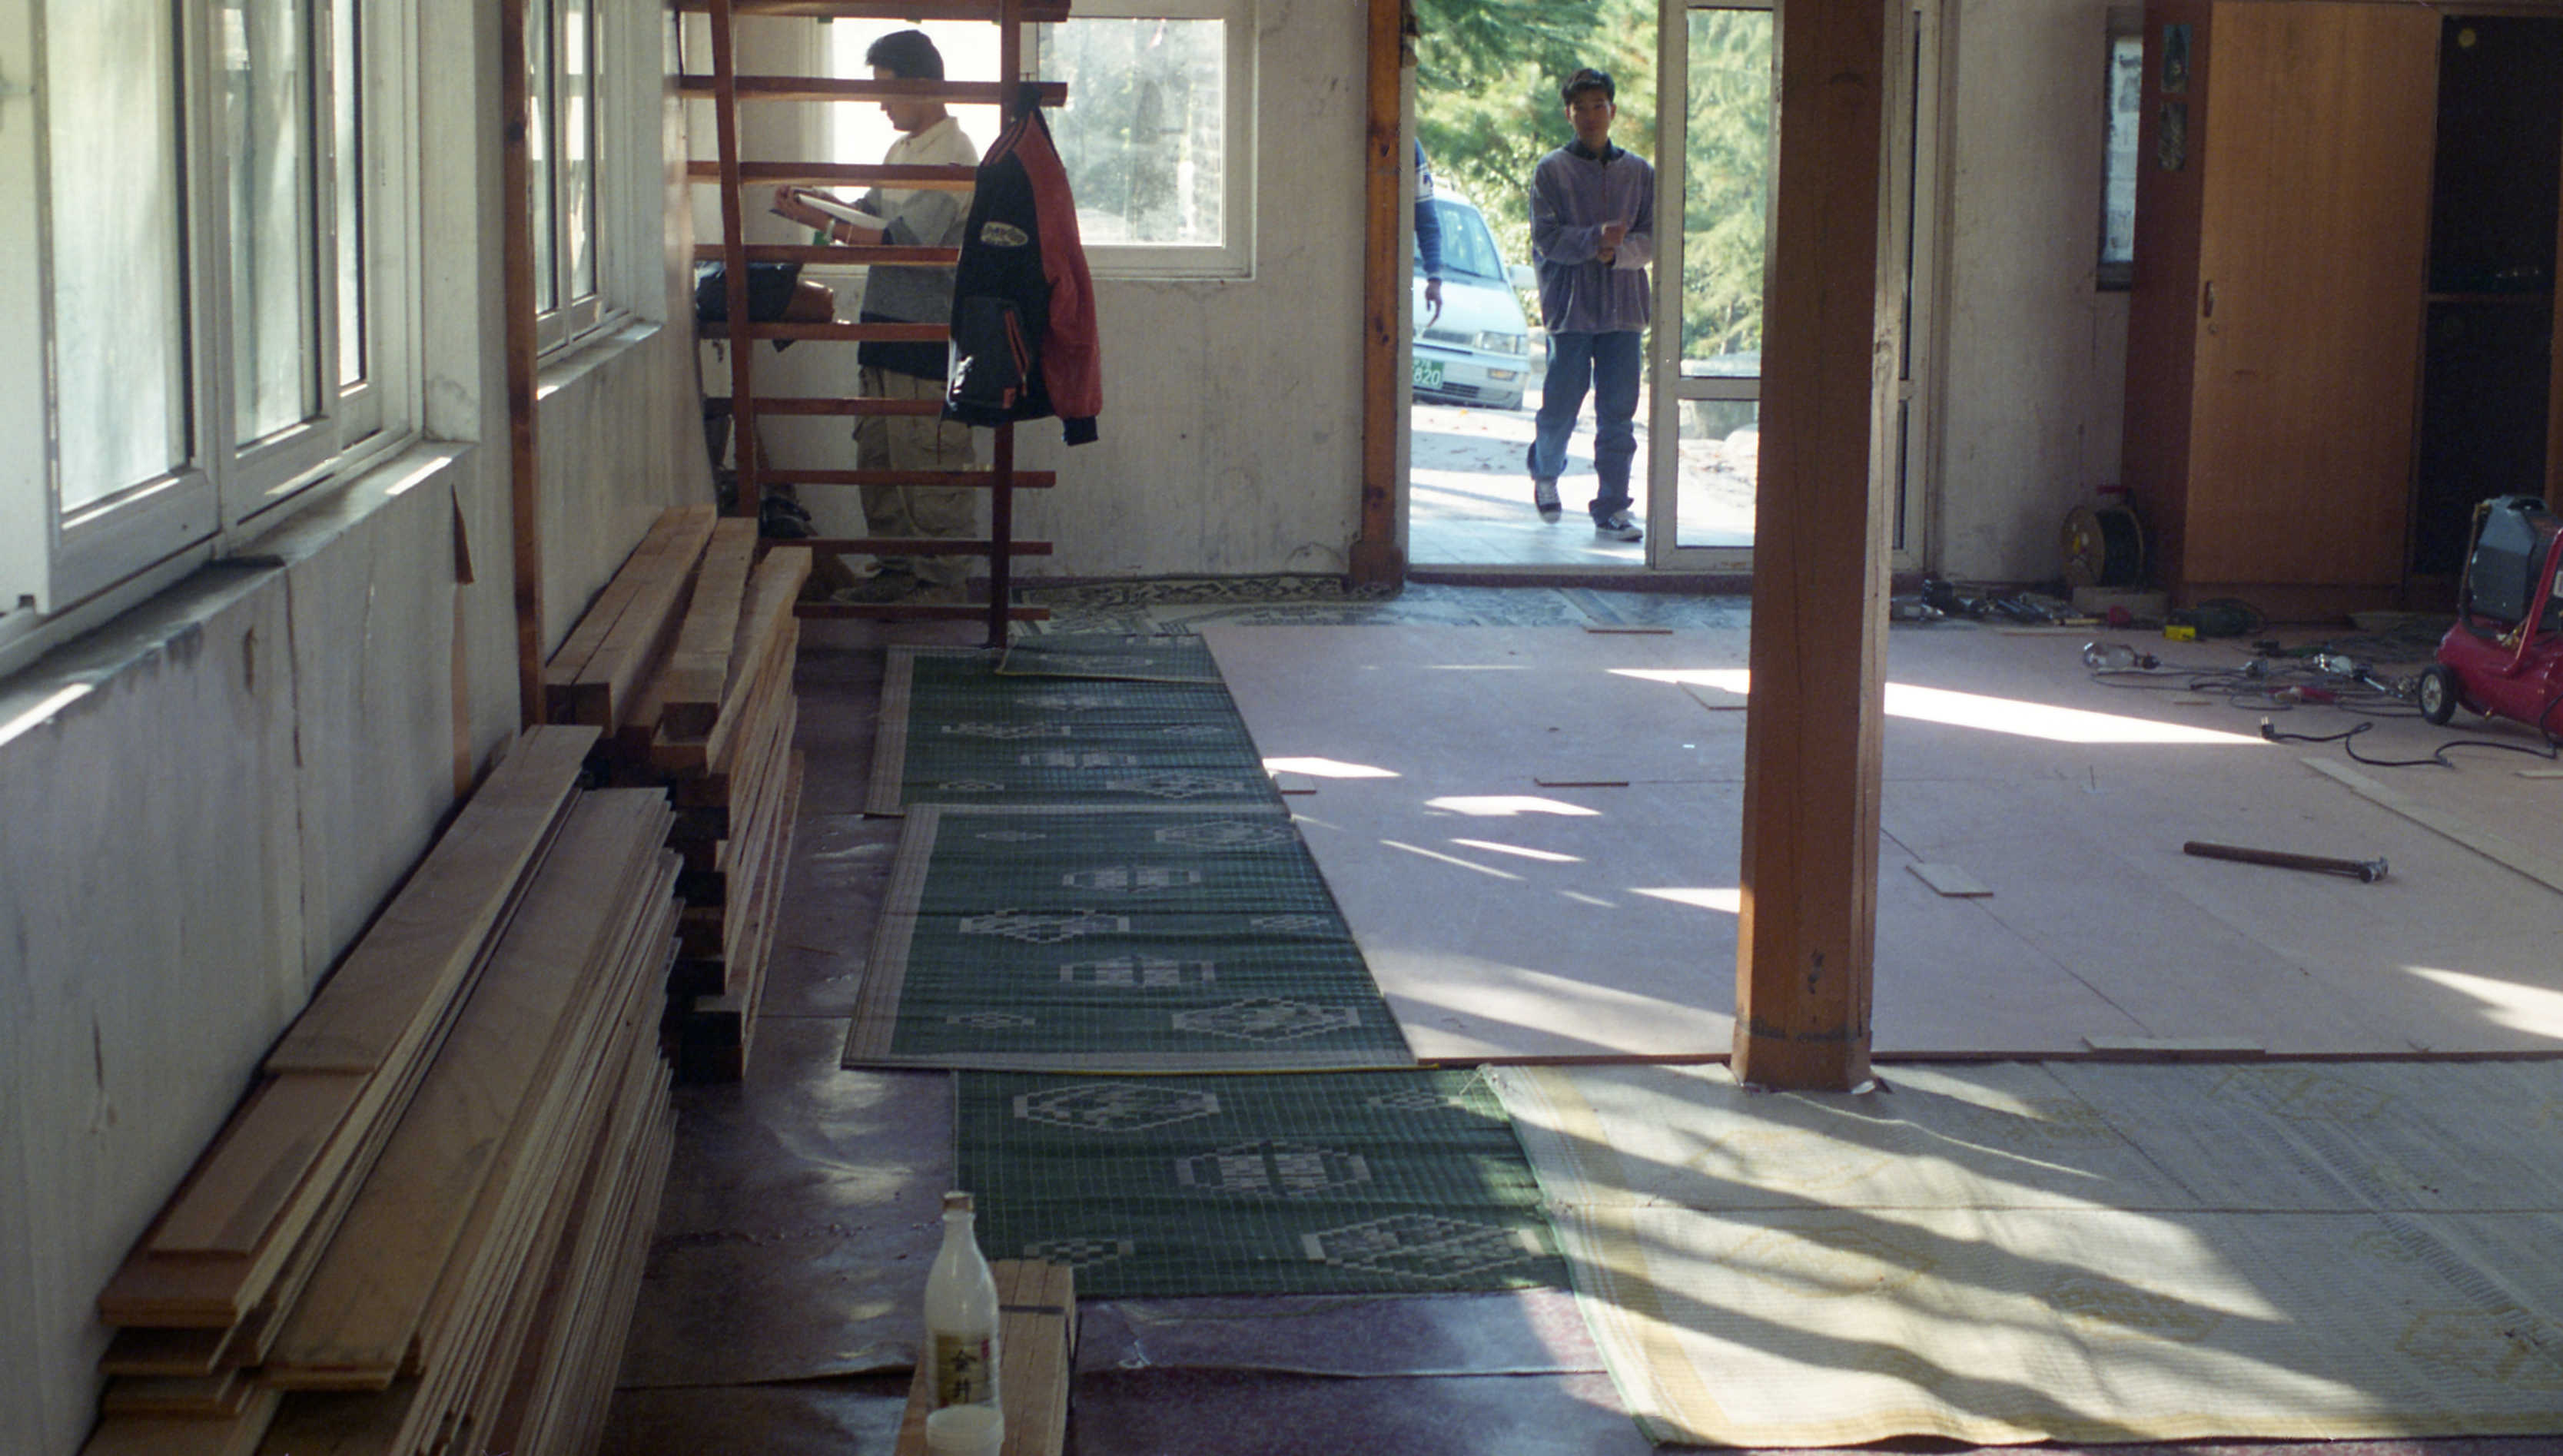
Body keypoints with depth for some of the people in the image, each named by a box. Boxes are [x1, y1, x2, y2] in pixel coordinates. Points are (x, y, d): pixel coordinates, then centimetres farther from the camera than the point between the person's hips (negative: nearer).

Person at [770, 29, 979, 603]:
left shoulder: (953, 159, -16)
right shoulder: (904, 150, 15)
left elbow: (900, 242, -22)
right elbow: (873, 212, 25)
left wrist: (818, 221, -17)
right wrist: (821, 199, 5)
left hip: (931, 336, -10)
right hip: (887, 327, 10)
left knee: (931, 466, -4)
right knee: (878, 454, 14)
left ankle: (943, 582, 3)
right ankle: (899, 569, 23)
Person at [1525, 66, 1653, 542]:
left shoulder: (1639, 172, 11)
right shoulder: (1551, 170, 3)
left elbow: (1652, 238, 6)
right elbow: (1546, 237, -5)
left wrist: (1617, 251, -14)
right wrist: (1596, 238, -19)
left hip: (1623, 308, 2)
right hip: (1569, 306, -2)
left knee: (1618, 412, -1)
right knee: (1561, 405, 2)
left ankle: (1612, 507, 4)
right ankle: (1545, 472, 31)